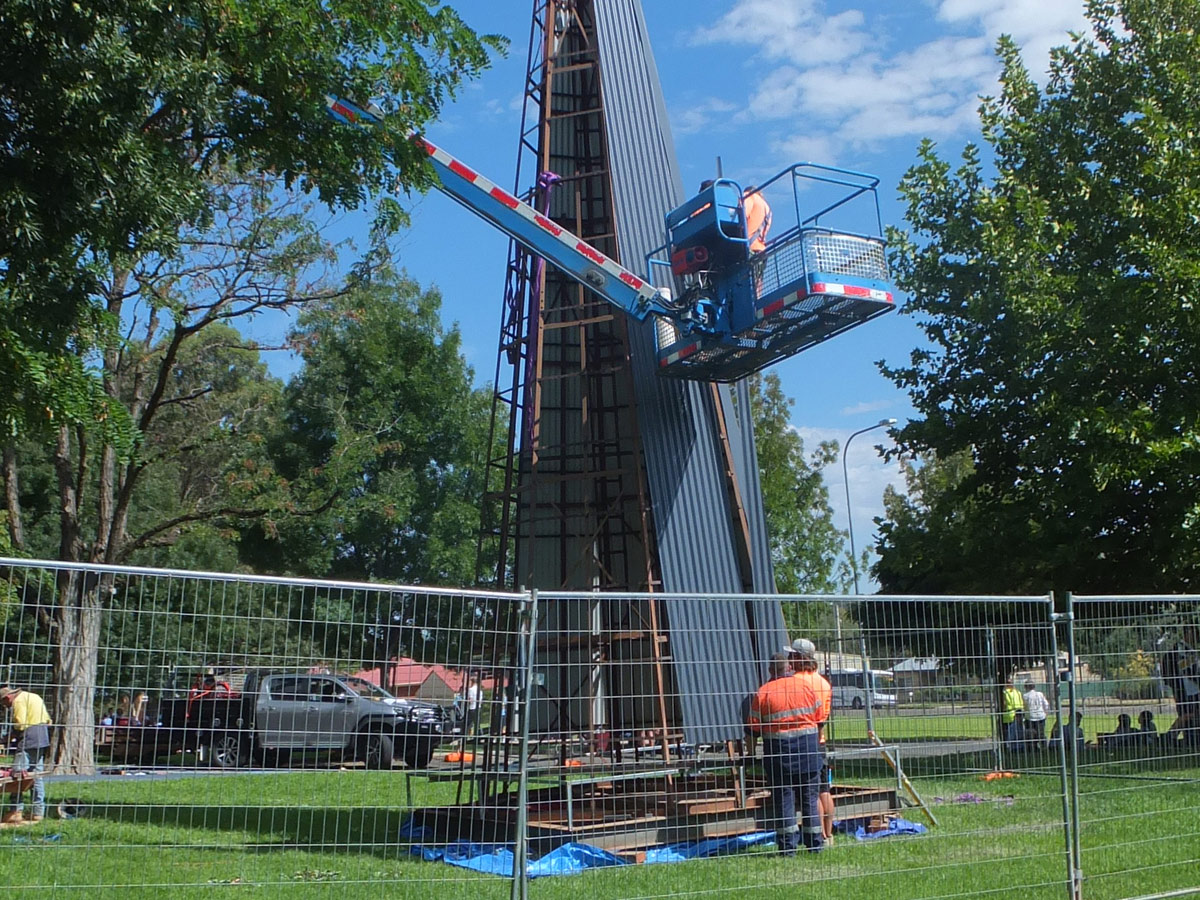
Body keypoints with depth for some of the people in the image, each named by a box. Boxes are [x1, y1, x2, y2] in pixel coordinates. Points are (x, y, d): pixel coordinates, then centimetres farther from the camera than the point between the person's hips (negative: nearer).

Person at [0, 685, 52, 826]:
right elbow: (48, 720, 20)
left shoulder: (19, 700, -7)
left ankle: (16, 812, -11)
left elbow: (20, 724, -15)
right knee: (37, 776, 12)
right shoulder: (34, 697, 22)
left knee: (18, 774, -7)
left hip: (29, 740, -9)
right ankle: (38, 812, 13)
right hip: (43, 740, 9)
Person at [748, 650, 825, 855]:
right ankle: (814, 843, 15)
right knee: (809, 795, 11)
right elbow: (819, 717, 6)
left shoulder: (763, 693, -5)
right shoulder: (805, 685, 2)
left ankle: (788, 845, 2)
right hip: (807, 744, 2)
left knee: (783, 796, 3)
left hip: (778, 747, -2)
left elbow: (753, 728, -4)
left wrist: (751, 751, 8)